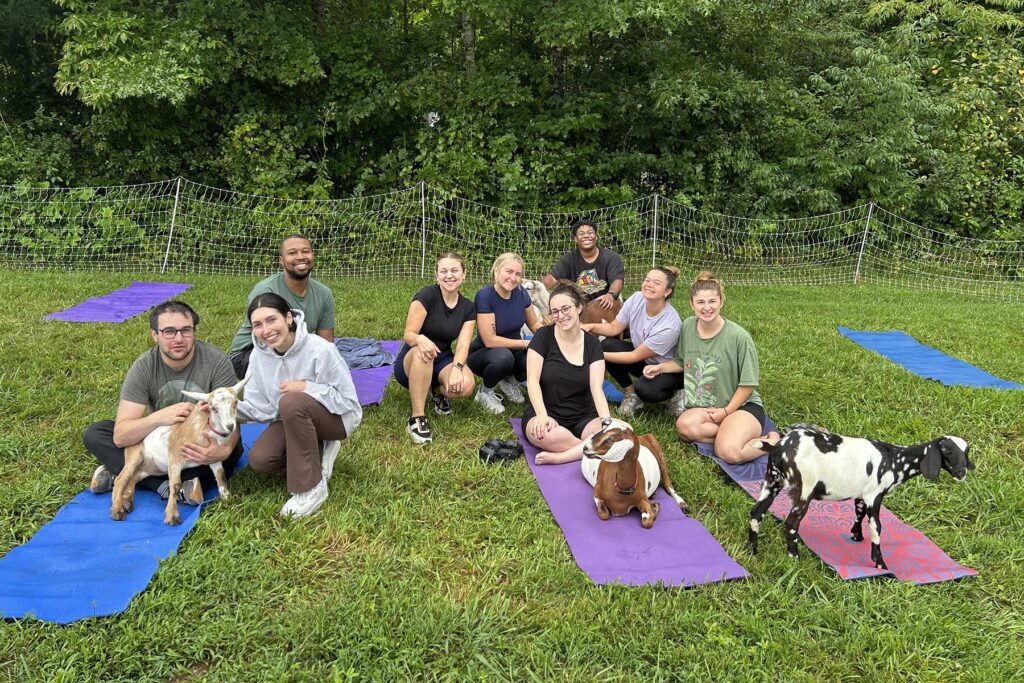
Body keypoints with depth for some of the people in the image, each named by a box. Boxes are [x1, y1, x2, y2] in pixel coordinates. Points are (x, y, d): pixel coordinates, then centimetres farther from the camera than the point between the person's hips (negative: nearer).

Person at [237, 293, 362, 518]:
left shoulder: (320, 350, -27)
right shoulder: (259, 355, -10)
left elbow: (347, 400, -21)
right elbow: (260, 407, -8)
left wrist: (307, 387, -30)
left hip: (338, 417, -5)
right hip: (293, 420, 6)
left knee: (291, 402, -36)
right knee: (259, 459, -20)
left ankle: (311, 487, -24)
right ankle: (318, 455, 6)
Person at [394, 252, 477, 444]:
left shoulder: (468, 307, 0)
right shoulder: (426, 295, -15)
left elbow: (463, 344, -11)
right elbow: (408, 334, -18)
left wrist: (457, 367, -32)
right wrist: (420, 339, -43)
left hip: (442, 360, 3)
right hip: (410, 363, -3)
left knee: (466, 385, -30)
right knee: (422, 351, -41)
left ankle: (438, 390, 7)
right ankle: (417, 418, -32)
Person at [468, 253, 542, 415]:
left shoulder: (521, 294, -8)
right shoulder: (485, 295, -24)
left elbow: (534, 324, 7)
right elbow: (490, 340, -26)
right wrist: (526, 343, -23)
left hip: (513, 352, 5)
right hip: (483, 354, -5)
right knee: (503, 356, -39)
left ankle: (510, 382, 8)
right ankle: (485, 392, -5)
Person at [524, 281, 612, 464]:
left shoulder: (592, 344, 2)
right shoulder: (543, 336, -4)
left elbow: (597, 388, -8)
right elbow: (533, 380, -11)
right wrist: (542, 416, -28)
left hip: (583, 418, 3)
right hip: (545, 414, -3)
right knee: (548, 434, -40)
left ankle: (558, 457, -26)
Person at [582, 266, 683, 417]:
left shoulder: (670, 325, -33)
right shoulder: (636, 299, -17)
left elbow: (635, 356, -26)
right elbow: (614, 328, -5)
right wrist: (590, 327, -24)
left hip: (669, 369, -6)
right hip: (644, 362, 6)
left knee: (645, 389, -36)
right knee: (607, 345, -18)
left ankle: (674, 393, 1)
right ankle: (630, 394, 1)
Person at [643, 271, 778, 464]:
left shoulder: (739, 336, -14)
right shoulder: (687, 326, 1)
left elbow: (748, 384, -7)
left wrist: (726, 411, -11)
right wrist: (660, 367, 4)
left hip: (742, 405, -4)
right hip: (701, 407, 4)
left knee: (729, 452, -32)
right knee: (684, 425, -31)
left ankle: (771, 440, -2)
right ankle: (734, 434, -12)